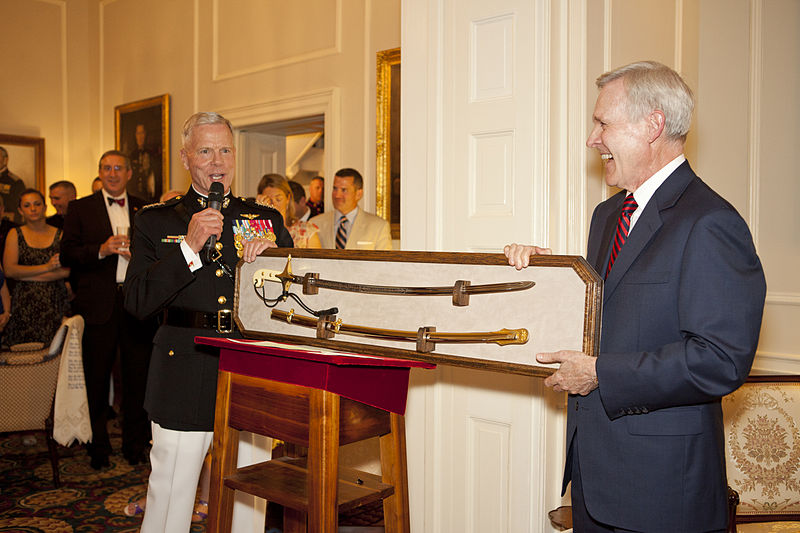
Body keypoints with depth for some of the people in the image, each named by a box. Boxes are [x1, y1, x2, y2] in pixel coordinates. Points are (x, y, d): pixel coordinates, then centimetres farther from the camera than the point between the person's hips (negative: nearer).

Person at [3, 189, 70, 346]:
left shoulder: (59, 234, 7)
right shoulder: (15, 234, 7)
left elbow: (66, 271, -4)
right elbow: (9, 270, -5)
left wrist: (27, 275, -7)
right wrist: (46, 267, -12)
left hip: (54, 303, 0)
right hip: (24, 303, 0)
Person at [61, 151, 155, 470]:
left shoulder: (145, 210, 13)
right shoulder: (80, 209, 8)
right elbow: (67, 254, -1)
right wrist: (101, 250, -16)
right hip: (99, 304, -1)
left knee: (138, 377, 6)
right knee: (96, 379, 4)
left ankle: (136, 446, 19)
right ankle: (98, 449, 18)